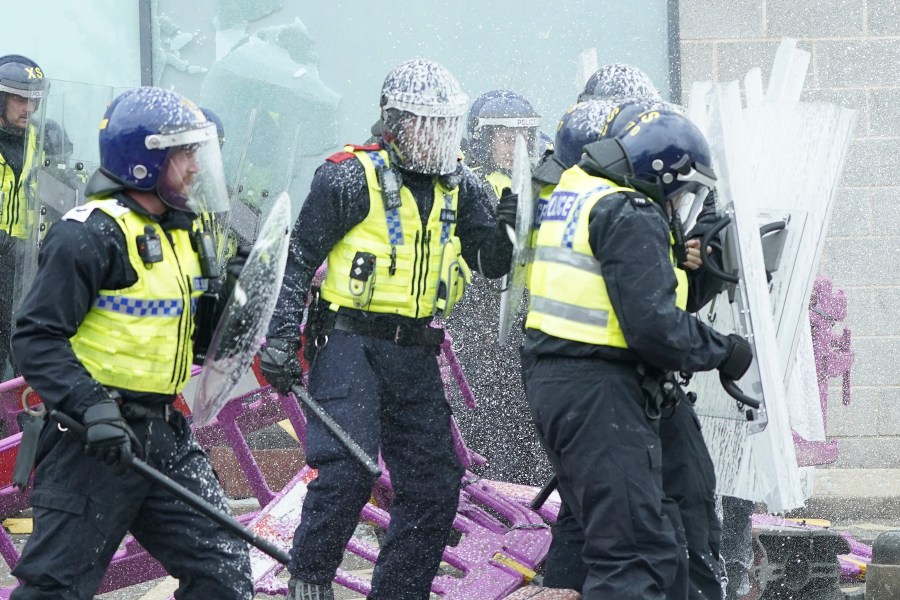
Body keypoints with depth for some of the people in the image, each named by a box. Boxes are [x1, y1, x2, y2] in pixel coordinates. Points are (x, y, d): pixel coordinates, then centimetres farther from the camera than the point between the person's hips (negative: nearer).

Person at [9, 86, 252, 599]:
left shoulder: (179, 230, 14)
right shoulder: (92, 234, -15)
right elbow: (36, 339, -19)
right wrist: (91, 406, -30)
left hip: (164, 433, 8)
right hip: (93, 438, -8)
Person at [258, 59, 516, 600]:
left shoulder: (460, 187, 9)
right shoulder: (353, 178, -8)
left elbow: (492, 263, 7)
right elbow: (298, 259, -4)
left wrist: (508, 226, -14)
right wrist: (280, 336, -11)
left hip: (415, 353, 6)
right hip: (350, 345, -6)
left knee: (435, 484, 6)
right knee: (348, 469, -20)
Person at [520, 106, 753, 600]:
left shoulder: (574, 191, 16)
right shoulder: (631, 217, -14)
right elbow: (655, 325, -21)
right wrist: (723, 352, -7)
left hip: (551, 379, 10)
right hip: (601, 392, -10)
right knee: (637, 555, -11)